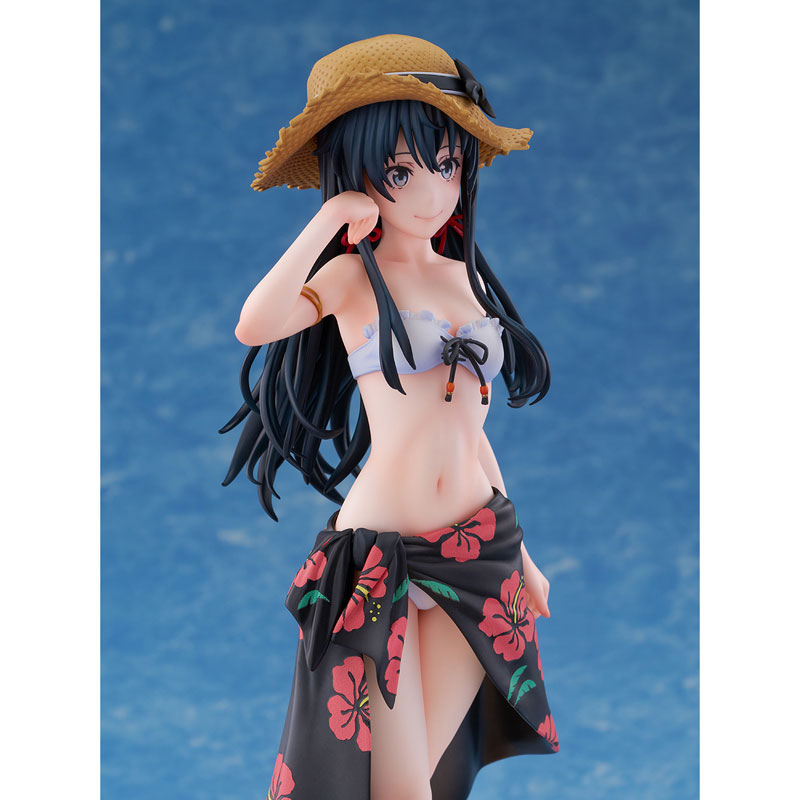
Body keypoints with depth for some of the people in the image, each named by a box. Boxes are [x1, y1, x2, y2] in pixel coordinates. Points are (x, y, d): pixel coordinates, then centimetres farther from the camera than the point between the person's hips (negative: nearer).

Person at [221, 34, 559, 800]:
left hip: (477, 548, 5)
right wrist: (329, 221, -16)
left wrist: (519, 553, 22)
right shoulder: (353, 275, -3)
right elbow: (255, 325, -25)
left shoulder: (463, 276, 13)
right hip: (382, 552, -5)